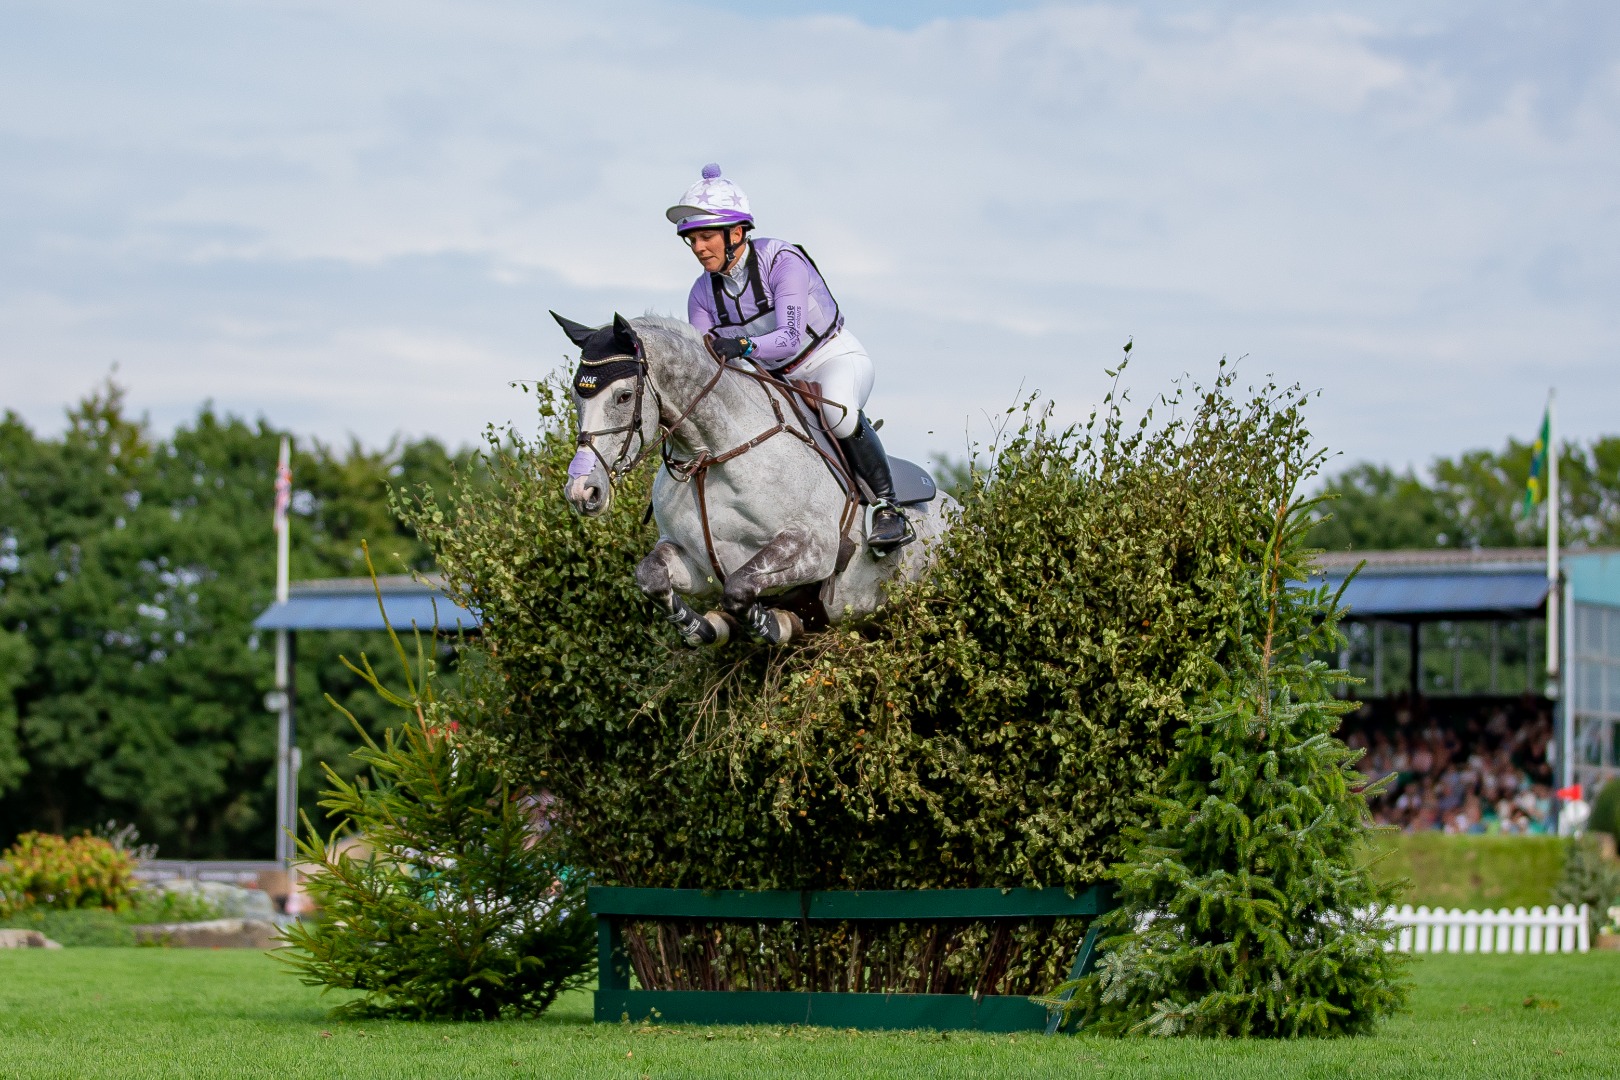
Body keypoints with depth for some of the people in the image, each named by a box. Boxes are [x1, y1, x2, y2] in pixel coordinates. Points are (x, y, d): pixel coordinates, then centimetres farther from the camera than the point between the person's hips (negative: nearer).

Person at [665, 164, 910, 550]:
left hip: (835, 359, -7)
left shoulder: (782, 261, -24)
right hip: (781, 380, 7)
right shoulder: (703, 294, -5)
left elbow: (790, 338, -36)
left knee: (838, 412, -38)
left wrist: (741, 346, -54)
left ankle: (888, 508, -27)